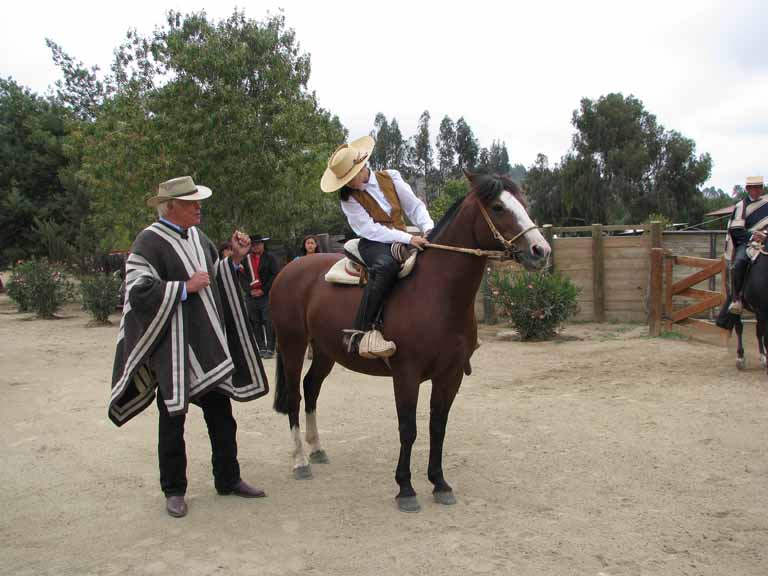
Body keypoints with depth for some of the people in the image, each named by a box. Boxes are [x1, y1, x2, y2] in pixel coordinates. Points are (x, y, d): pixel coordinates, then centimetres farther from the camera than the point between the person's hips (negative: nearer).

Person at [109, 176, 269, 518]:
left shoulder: (197, 236, 9)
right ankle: (173, 490, 23)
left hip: (210, 344, 7)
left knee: (221, 416, 14)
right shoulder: (149, 242, -12)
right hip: (172, 349, -7)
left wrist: (235, 258, 5)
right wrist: (185, 287, -22)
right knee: (173, 421, 7)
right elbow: (138, 294, -19)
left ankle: (228, 479, 29)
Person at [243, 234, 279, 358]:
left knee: (268, 322, -7)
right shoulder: (246, 259, 10)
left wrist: (263, 290, -10)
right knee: (255, 323, 4)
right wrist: (250, 290, -5)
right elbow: (243, 276, 9)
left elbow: (274, 275, -4)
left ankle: (270, 349, -4)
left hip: (266, 295, -3)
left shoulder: (270, 258, 3)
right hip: (252, 296, 4)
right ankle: (261, 348, 10)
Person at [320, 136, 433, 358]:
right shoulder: (349, 197, -4)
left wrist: (428, 229, -15)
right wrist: (408, 238, -24)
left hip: (403, 238, 5)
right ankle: (362, 331, -41)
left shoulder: (391, 178, 4)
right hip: (373, 243, -5)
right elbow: (369, 229, -14)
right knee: (386, 264, -39)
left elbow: (415, 207, 5)